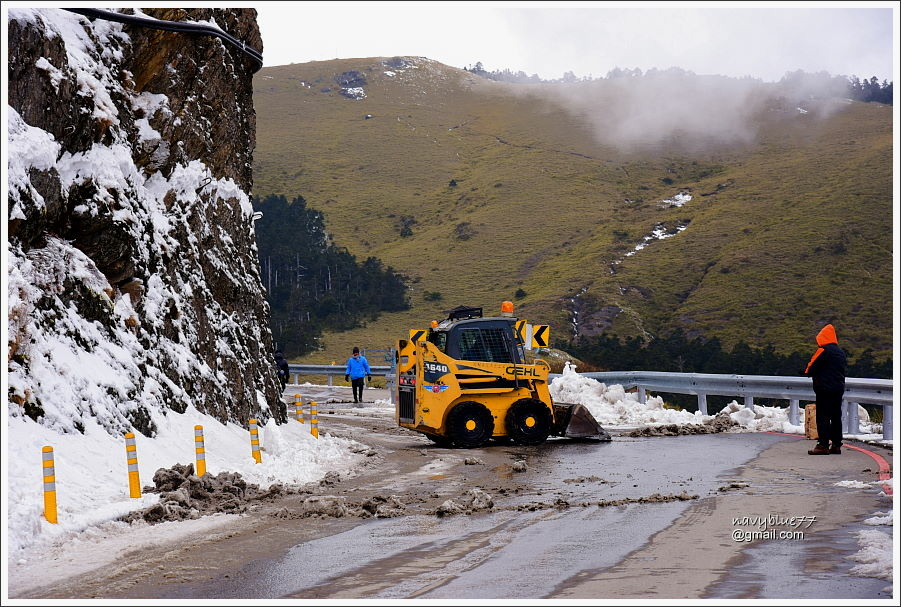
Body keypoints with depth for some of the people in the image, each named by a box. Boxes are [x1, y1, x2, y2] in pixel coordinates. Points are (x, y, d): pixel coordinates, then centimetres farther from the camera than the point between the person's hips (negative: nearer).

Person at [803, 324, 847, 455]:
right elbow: (845, 369, 19)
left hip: (825, 388, -8)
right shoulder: (841, 352, 14)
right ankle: (836, 445, 15)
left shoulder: (824, 350, -12)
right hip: (839, 388, 8)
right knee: (836, 417, 12)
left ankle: (823, 445, -13)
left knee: (822, 417, -8)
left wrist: (808, 372, 9)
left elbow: (811, 367, -11)